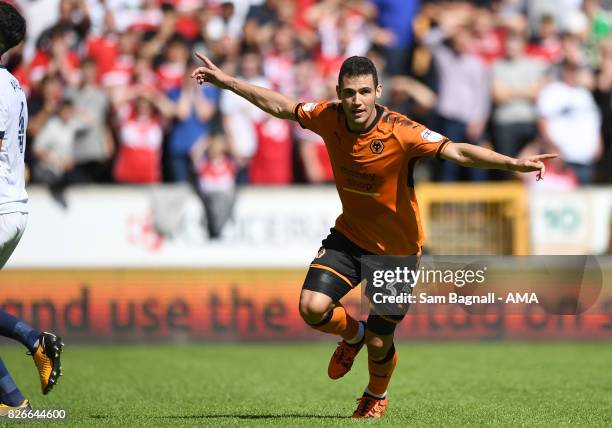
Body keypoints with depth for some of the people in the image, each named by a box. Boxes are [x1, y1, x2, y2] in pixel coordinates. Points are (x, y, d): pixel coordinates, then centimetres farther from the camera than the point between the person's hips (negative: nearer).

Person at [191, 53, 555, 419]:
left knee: (379, 344, 3)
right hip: (350, 236, 3)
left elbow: (457, 151, -36)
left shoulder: (401, 133, -26)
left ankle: (377, 397, 41)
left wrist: (513, 163, -50)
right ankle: (353, 334, 20)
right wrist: (226, 81, 9)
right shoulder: (329, 118, -12)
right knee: (312, 308, -18)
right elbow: (280, 106, 5)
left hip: (397, 248, -3)